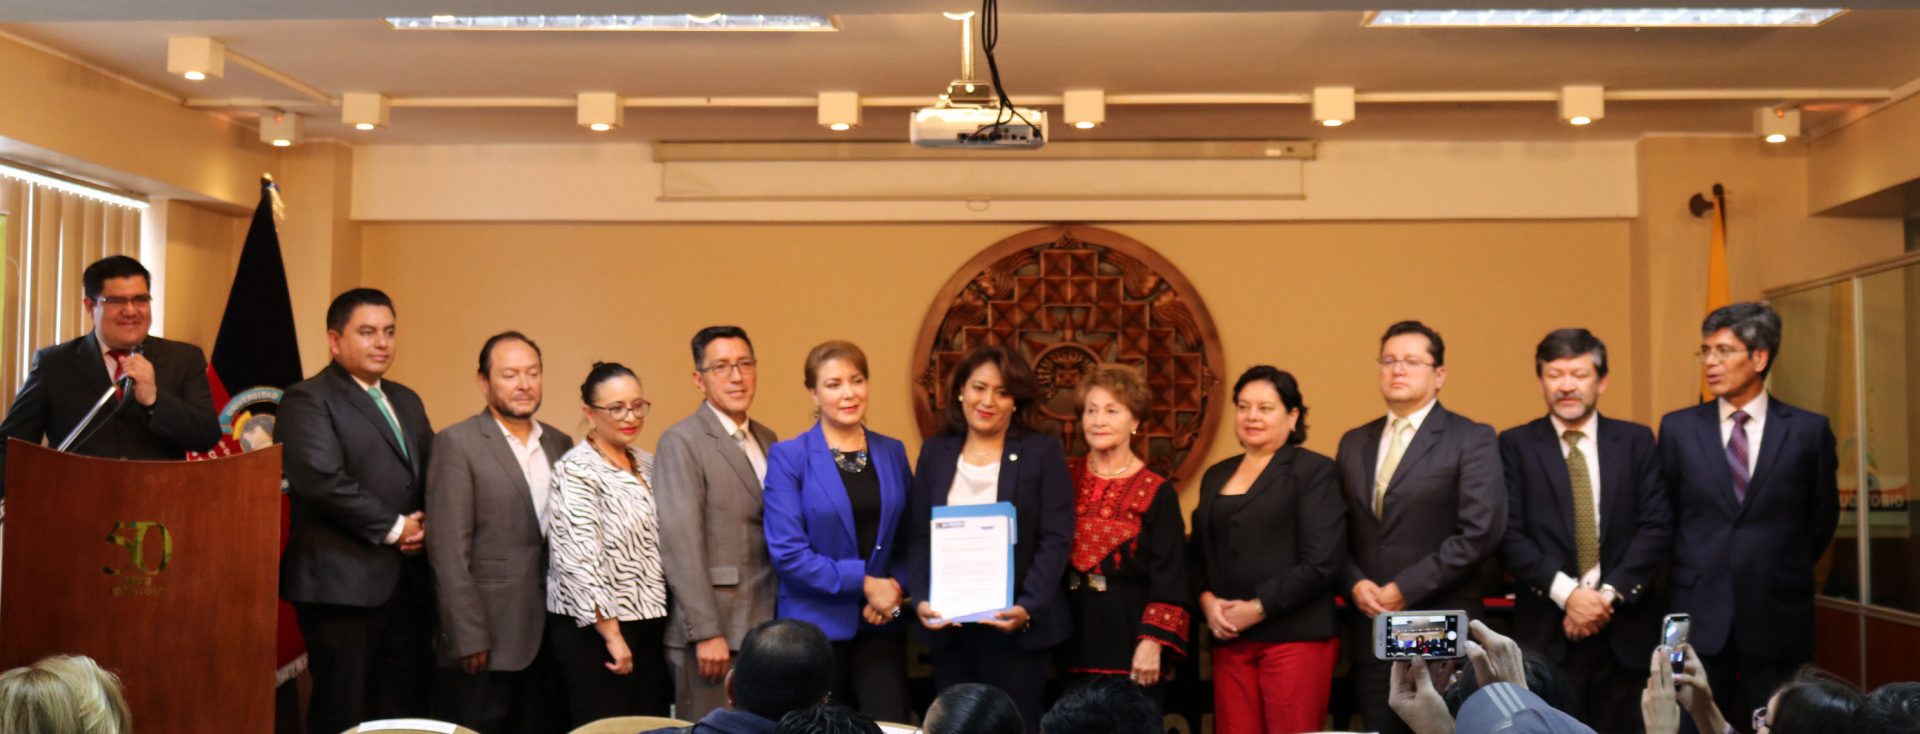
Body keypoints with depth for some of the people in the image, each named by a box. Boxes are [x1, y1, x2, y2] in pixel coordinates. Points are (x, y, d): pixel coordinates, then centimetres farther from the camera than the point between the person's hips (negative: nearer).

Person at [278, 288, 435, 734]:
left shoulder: (407, 401, 19)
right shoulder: (309, 400, -6)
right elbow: (324, 479, -19)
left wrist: (425, 523, -2)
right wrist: (393, 527, -13)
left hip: (407, 583, 7)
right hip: (343, 583, -7)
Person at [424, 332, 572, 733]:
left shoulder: (559, 443, 11)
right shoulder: (456, 444, -6)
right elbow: (448, 552, -11)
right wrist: (470, 638, -15)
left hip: (549, 637, 5)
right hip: (487, 638, -5)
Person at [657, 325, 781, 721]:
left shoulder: (767, 440, 15)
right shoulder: (681, 442, -8)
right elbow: (681, 544, -14)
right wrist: (706, 634, -17)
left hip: (766, 629, 6)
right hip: (713, 632, -6)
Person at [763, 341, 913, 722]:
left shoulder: (893, 452, 7)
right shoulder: (788, 457, -6)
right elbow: (787, 552, -13)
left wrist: (896, 585, -7)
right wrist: (863, 581, -15)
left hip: (880, 623, 3)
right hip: (816, 625, -3)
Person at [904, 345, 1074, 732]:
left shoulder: (1042, 451, 0)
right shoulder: (936, 451, 10)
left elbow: (1056, 539, -6)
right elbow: (918, 536, 5)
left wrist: (1028, 607, -19)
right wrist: (921, 599, -11)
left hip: (1016, 625, -3)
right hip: (947, 624, 3)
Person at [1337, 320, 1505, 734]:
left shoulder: (1471, 440, -3)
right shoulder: (1354, 444, 14)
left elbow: (1481, 530, -14)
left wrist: (1405, 589, -16)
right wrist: (1355, 584, -7)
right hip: (1372, 629, 5)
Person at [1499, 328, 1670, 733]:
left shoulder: (1636, 441, 8)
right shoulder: (1516, 444, 3)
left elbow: (1657, 526, 1)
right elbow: (1510, 534, -4)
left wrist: (1609, 593, -11)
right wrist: (1566, 593, -15)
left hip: (1626, 630, 2)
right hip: (1547, 632, -1)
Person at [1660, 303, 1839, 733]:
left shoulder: (1808, 430, -1)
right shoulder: (1678, 428, 2)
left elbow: (1822, 519, 9)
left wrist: (1787, 575, 14)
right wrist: (1691, 574, 9)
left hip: (1778, 618, -1)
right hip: (1699, 615, 1)